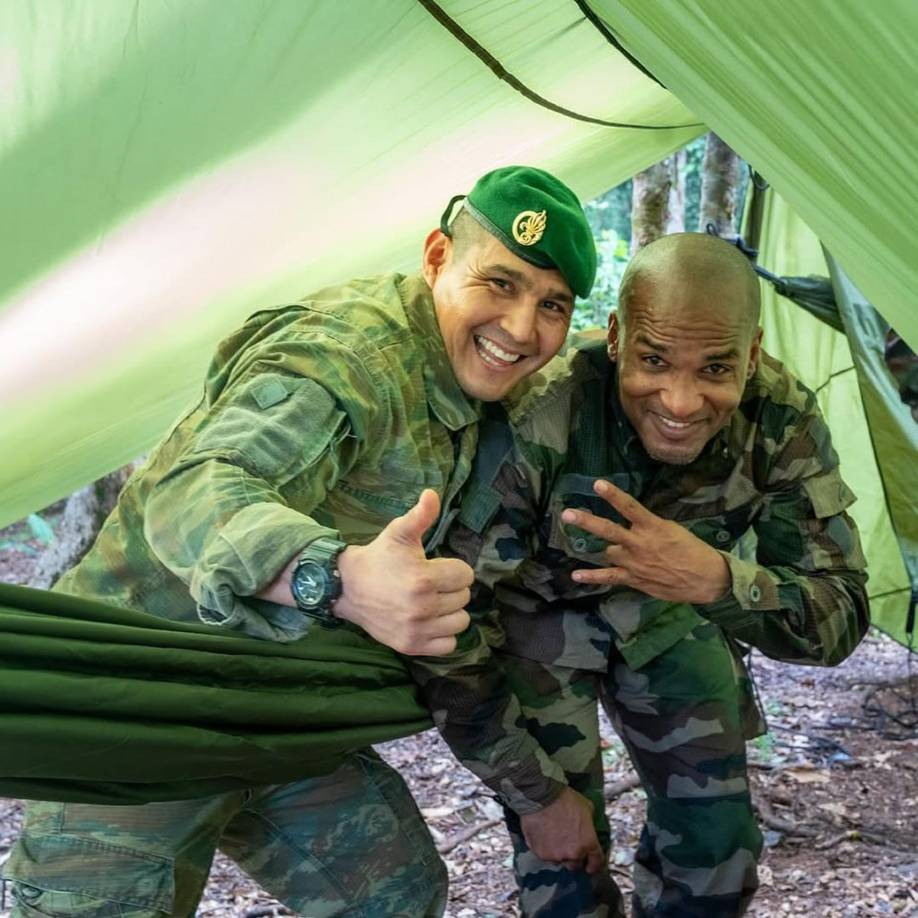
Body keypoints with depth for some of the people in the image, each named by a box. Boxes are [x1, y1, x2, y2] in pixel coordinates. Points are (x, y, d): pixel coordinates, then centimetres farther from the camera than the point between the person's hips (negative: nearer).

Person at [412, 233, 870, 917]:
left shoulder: (784, 421, -27)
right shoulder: (535, 424, -39)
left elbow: (841, 617, -26)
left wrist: (716, 579, -49)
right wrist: (537, 793, -20)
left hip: (665, 606, 3)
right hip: (537, 607, -3)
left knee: (716, 840, 5)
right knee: (565, 858, -8)